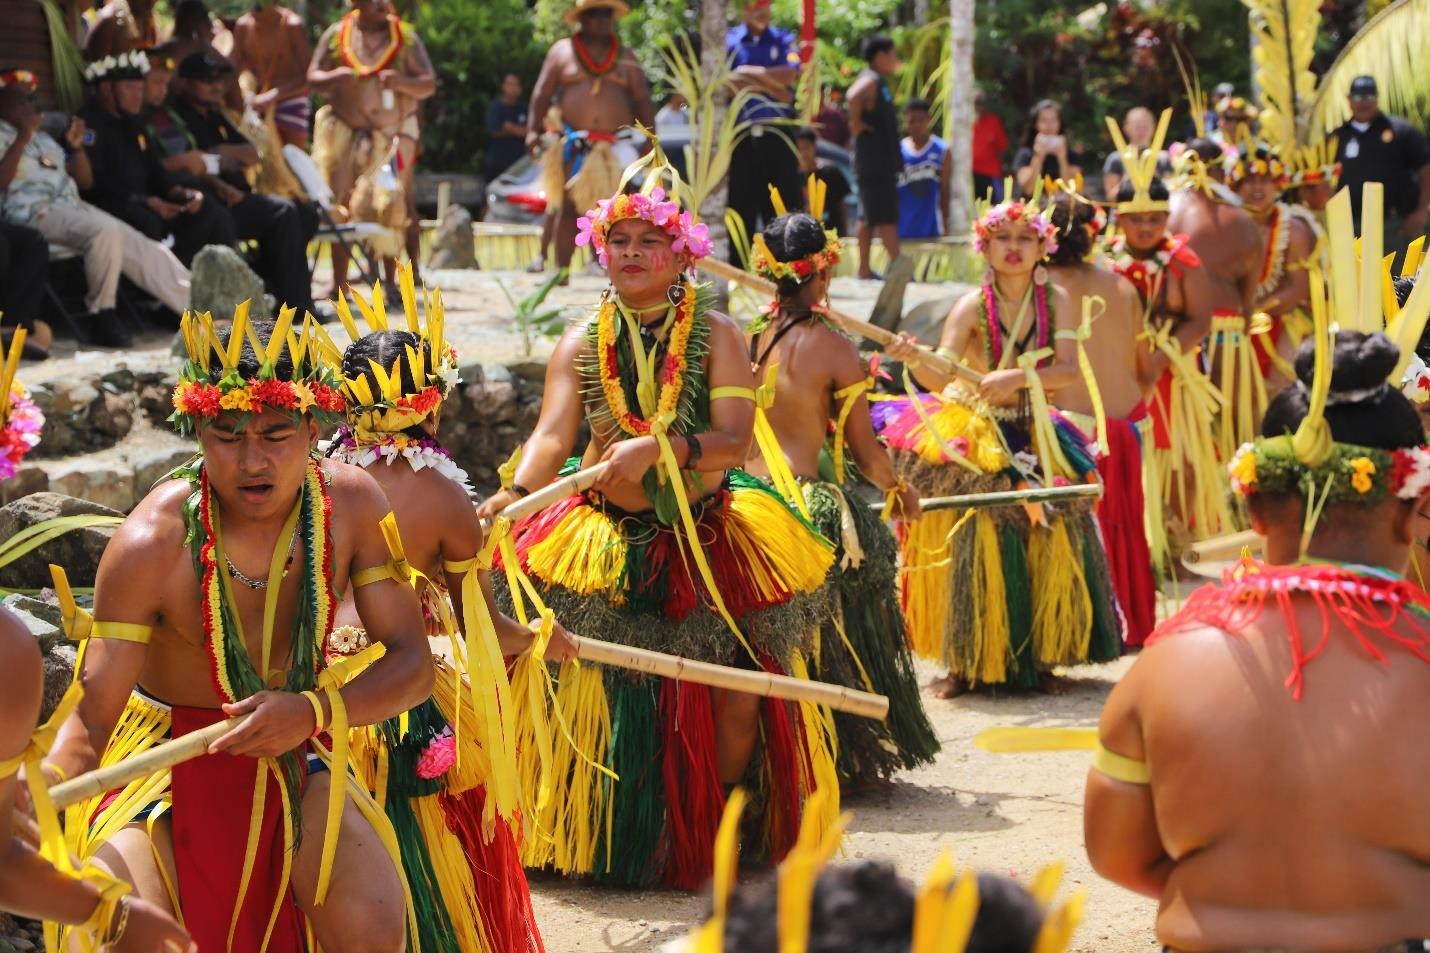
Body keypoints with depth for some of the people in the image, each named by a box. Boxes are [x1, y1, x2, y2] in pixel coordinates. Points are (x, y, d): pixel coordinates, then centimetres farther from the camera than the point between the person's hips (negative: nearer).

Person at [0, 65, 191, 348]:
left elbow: (85, 180, 25)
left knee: (142, 248, -7)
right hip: (33, 214, -8)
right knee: (105, 230, -34)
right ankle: (102, 318, -24)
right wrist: (23, 139, -14)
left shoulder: (43, 138, 27)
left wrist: (76, 146, 9)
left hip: (73, 207, 8)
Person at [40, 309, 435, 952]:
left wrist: (315, 711, -30)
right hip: (165, 754, -3)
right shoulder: (151, 544, -24)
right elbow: (90, 720, -24)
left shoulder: (352, 505, -14)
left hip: (293, 751, 3)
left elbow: (411, 664, -11)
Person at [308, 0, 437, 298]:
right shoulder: (336, 35, 7)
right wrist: (335, 78, -16)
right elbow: (313, 77, 6)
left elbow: (429, 84, 1)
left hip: (393, 134, -1)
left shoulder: (405, 37, 4)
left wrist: (402, 83, -19)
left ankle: (392, 279, -2)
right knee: (341, 206, 0)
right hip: (346, 133, 1)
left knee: (393, 204, -7)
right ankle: (339, 283, 6)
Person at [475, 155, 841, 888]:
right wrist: (515, 494, -33)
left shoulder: (716, 335, -3)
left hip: (708, 539, -1)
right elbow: (552, 435, -12)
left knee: (736, 695, -7)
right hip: (609, 544, 1)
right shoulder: (580, 344, 3)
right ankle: (613, 845, 14)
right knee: (607, 696, -4)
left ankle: (720, 833, 15)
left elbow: (734, 440, -17)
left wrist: (657, 448, -35)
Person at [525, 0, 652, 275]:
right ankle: (562, 269, -1)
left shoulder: (625, 57, 13)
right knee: (568, 208, -2)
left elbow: (643, 101, 10)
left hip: (616, 147, 1)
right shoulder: (562, 51, 11)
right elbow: (541, 95, 7)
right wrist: (533, 131, -5)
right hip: (573, 146, -1)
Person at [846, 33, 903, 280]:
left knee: (869, 216, 10)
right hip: (875, 162, -10)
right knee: (885, 215, -11)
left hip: (884, 160, 10)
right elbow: (853, 96, -35)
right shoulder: (870, 81, -13)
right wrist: (856, 124, -22)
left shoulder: (880, 82, 17)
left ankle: (864, 268, 13)